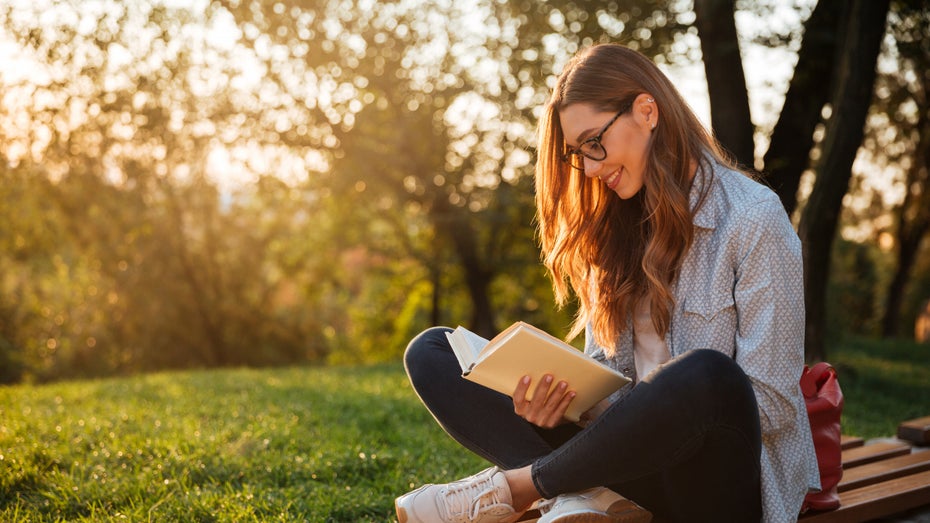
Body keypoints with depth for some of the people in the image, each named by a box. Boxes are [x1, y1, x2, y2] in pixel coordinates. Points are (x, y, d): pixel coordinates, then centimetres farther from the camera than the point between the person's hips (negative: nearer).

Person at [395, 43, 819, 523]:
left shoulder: (754, 220, -8)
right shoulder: (616, 225, 11)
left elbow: (772, 405, -12)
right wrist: (564, 397, -13)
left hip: (717, 481, -5)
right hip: (632, 458, 6)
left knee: (705, 375, -41)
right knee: (430, 353, -2)